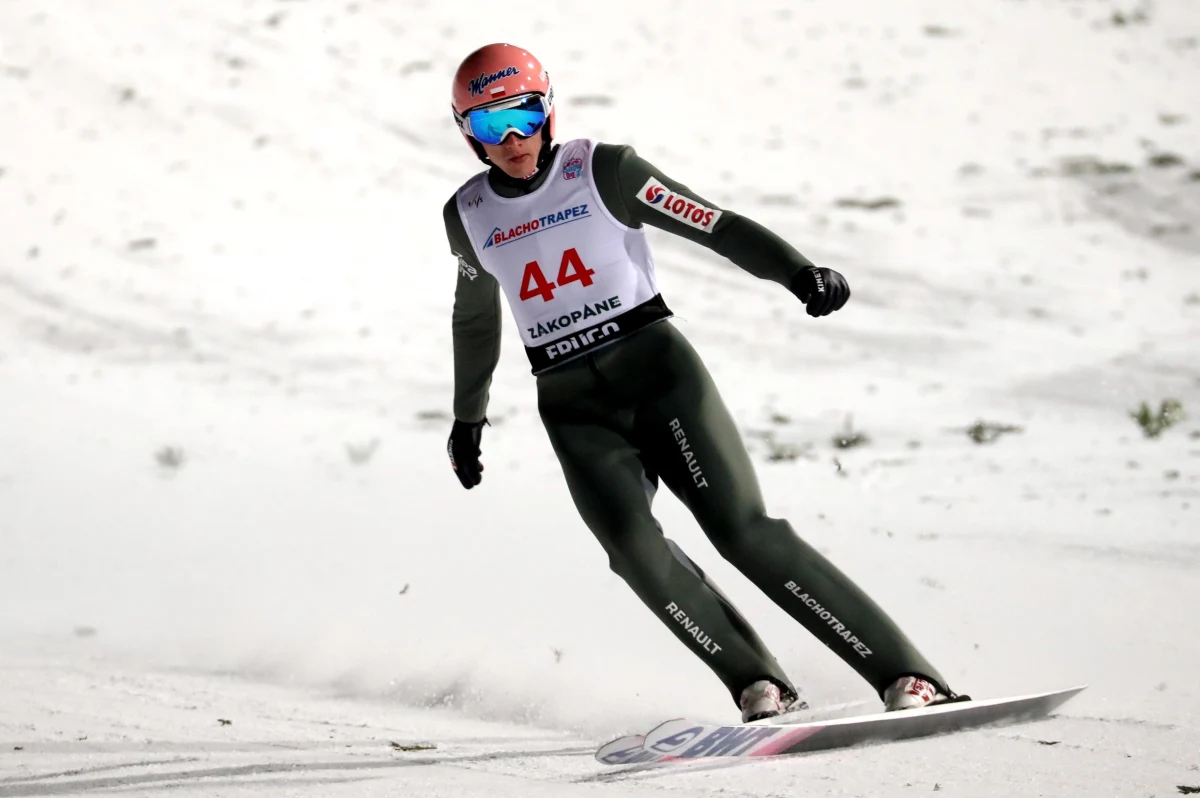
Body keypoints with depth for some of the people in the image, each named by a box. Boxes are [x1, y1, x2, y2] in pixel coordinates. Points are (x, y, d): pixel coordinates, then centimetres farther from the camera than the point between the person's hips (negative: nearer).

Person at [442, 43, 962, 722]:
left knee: (745, 531, -17)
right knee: (634, 550, -23)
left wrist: (798, 272, -27)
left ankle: (908, 678, -16)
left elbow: (718, 226, -10)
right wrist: (468, 416, 34)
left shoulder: (602, 172, -5)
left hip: (658, 369, -3)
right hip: (575, 409, 3)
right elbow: (476, 315, 25)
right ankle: (761, 689, -13)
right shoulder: (469, 215, 7)